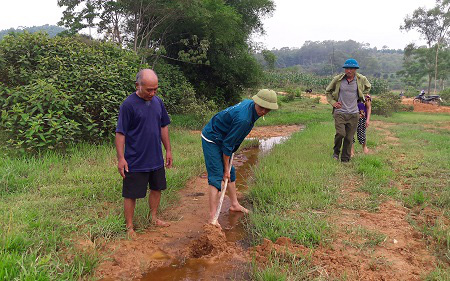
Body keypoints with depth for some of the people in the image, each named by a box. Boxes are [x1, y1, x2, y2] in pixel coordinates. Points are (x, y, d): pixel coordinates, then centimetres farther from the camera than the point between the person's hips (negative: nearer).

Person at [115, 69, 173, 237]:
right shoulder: (128, 104, -15)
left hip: (156, 159, 7)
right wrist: (121, 158, -16)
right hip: (135, 161, -6)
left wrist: (168, 150, 13)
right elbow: (120, 133, -14)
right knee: (131, 194, 4)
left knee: (156, 189, 19)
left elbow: (164, 127, 13)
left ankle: (154, 218, 39)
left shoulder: (158, 101, 4)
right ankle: (129, 227, 21)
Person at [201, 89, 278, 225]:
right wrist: (226, 169, -17)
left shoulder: (248, 103, -3)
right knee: (217, 176, -15)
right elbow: (227, 144, -26)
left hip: (221, 139, 10)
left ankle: (235, 204, 32)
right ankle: (212, 218, -14)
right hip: (211, 141, -10)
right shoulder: (243, 118, -33)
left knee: (231, 173, 17)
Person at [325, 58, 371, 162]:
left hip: (353, 113, 2)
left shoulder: (361, 79, 4)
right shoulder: (337, 79, -2)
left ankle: (345, 159, 16)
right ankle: (336, 152, 11)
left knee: (349, 138, 3)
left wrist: (362, 97, 17)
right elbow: (328, 91, 14)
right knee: (340, 133, -17)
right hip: (340, 112, -2)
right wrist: (333, 102, 2)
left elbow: (368, 87, 28)